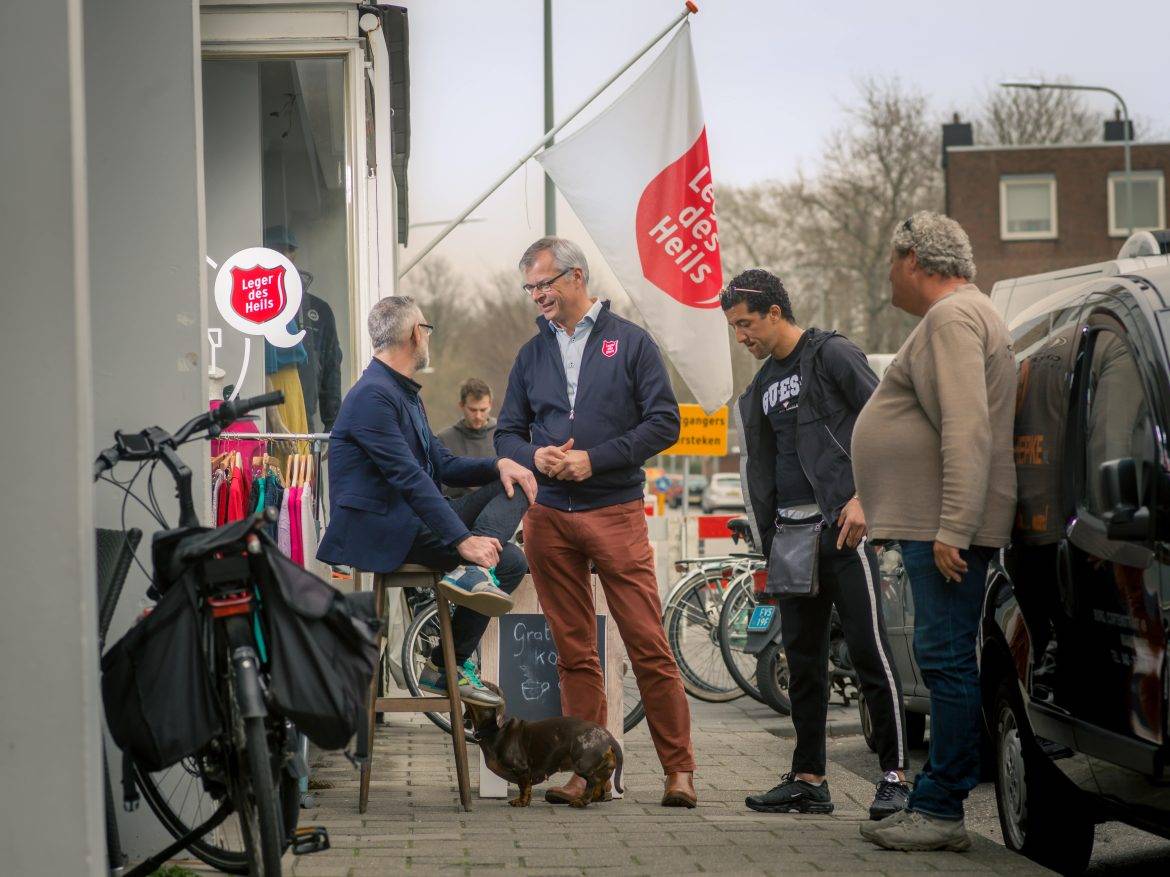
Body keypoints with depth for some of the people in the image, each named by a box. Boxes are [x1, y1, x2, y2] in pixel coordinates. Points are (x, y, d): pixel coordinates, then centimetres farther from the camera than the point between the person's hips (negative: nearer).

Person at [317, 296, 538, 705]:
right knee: (508, 559, -18)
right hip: (377, 529, -11)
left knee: (514, 486, -1)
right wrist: (462, 540, -27)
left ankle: (473, 572, -17)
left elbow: (442, 464, 18)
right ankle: (448, 663, -15)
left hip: (410, 518, 11)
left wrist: (498, 464, -1)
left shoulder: (405, 393, 20)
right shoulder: (373, 395, -15)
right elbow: (410, 479, -22)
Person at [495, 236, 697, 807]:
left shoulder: (629, 342, 2)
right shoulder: (532, 355, 15)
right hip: (549, 518, 4)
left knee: (649, 646, -6)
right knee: (573, 651, 6)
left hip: (615, 512, -4)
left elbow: (664, 422, -4)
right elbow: (507, 434, 16)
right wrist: (534, 456, -7)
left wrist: (595, 459, -13)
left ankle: (679, 768, -1)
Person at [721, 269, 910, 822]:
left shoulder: (832, 355, -3)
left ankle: (896, 775, -7)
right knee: (803, 660, 8)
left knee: (869, 651, -9)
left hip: (841, 527, -8)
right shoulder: (762, 386, 20)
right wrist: (767, 547, 15)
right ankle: (808, 780, 12)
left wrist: (864, 497, -16)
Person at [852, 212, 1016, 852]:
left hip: (947, 529, -11)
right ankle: (931, 804, 16)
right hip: (935, 526, 11)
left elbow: (968, 432, -22)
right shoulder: (961, 315, 23)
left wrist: (953, 530, -26)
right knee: (945, 663, 12)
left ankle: (941, 812, -11)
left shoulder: (953, 317, -12)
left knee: (947, 662, -10)